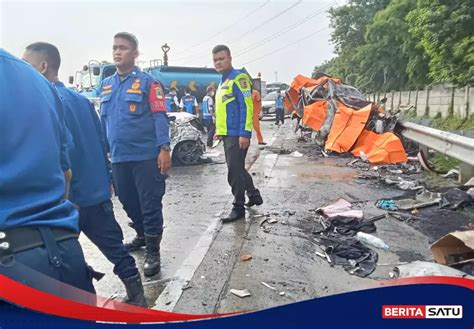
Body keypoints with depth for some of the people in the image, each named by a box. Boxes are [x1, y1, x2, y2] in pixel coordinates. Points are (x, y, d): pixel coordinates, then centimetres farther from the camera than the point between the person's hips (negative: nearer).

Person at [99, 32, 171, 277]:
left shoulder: (148, 82, -4)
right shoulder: (105, 85, 13)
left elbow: (159, 117, -9)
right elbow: (103, 120, 18)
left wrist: (164, 148, -18)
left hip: (146, 155, -6)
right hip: (118, 157, 6)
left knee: (150, 203, 0)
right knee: (128, 201, 18)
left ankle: (152, 250, 12)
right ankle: (142, 235, 39)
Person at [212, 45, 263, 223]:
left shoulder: (238, 77, -10)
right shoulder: (223, 81, 19)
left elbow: (246, 107, -18)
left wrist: (245, 133, -23)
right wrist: (219, 130, 22)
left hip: (237, 135, -10)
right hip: (228, 134, 10)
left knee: (235, 172, -5)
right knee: (237, 169, 18)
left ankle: (238, 208, 6)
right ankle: (254, 195, 33)